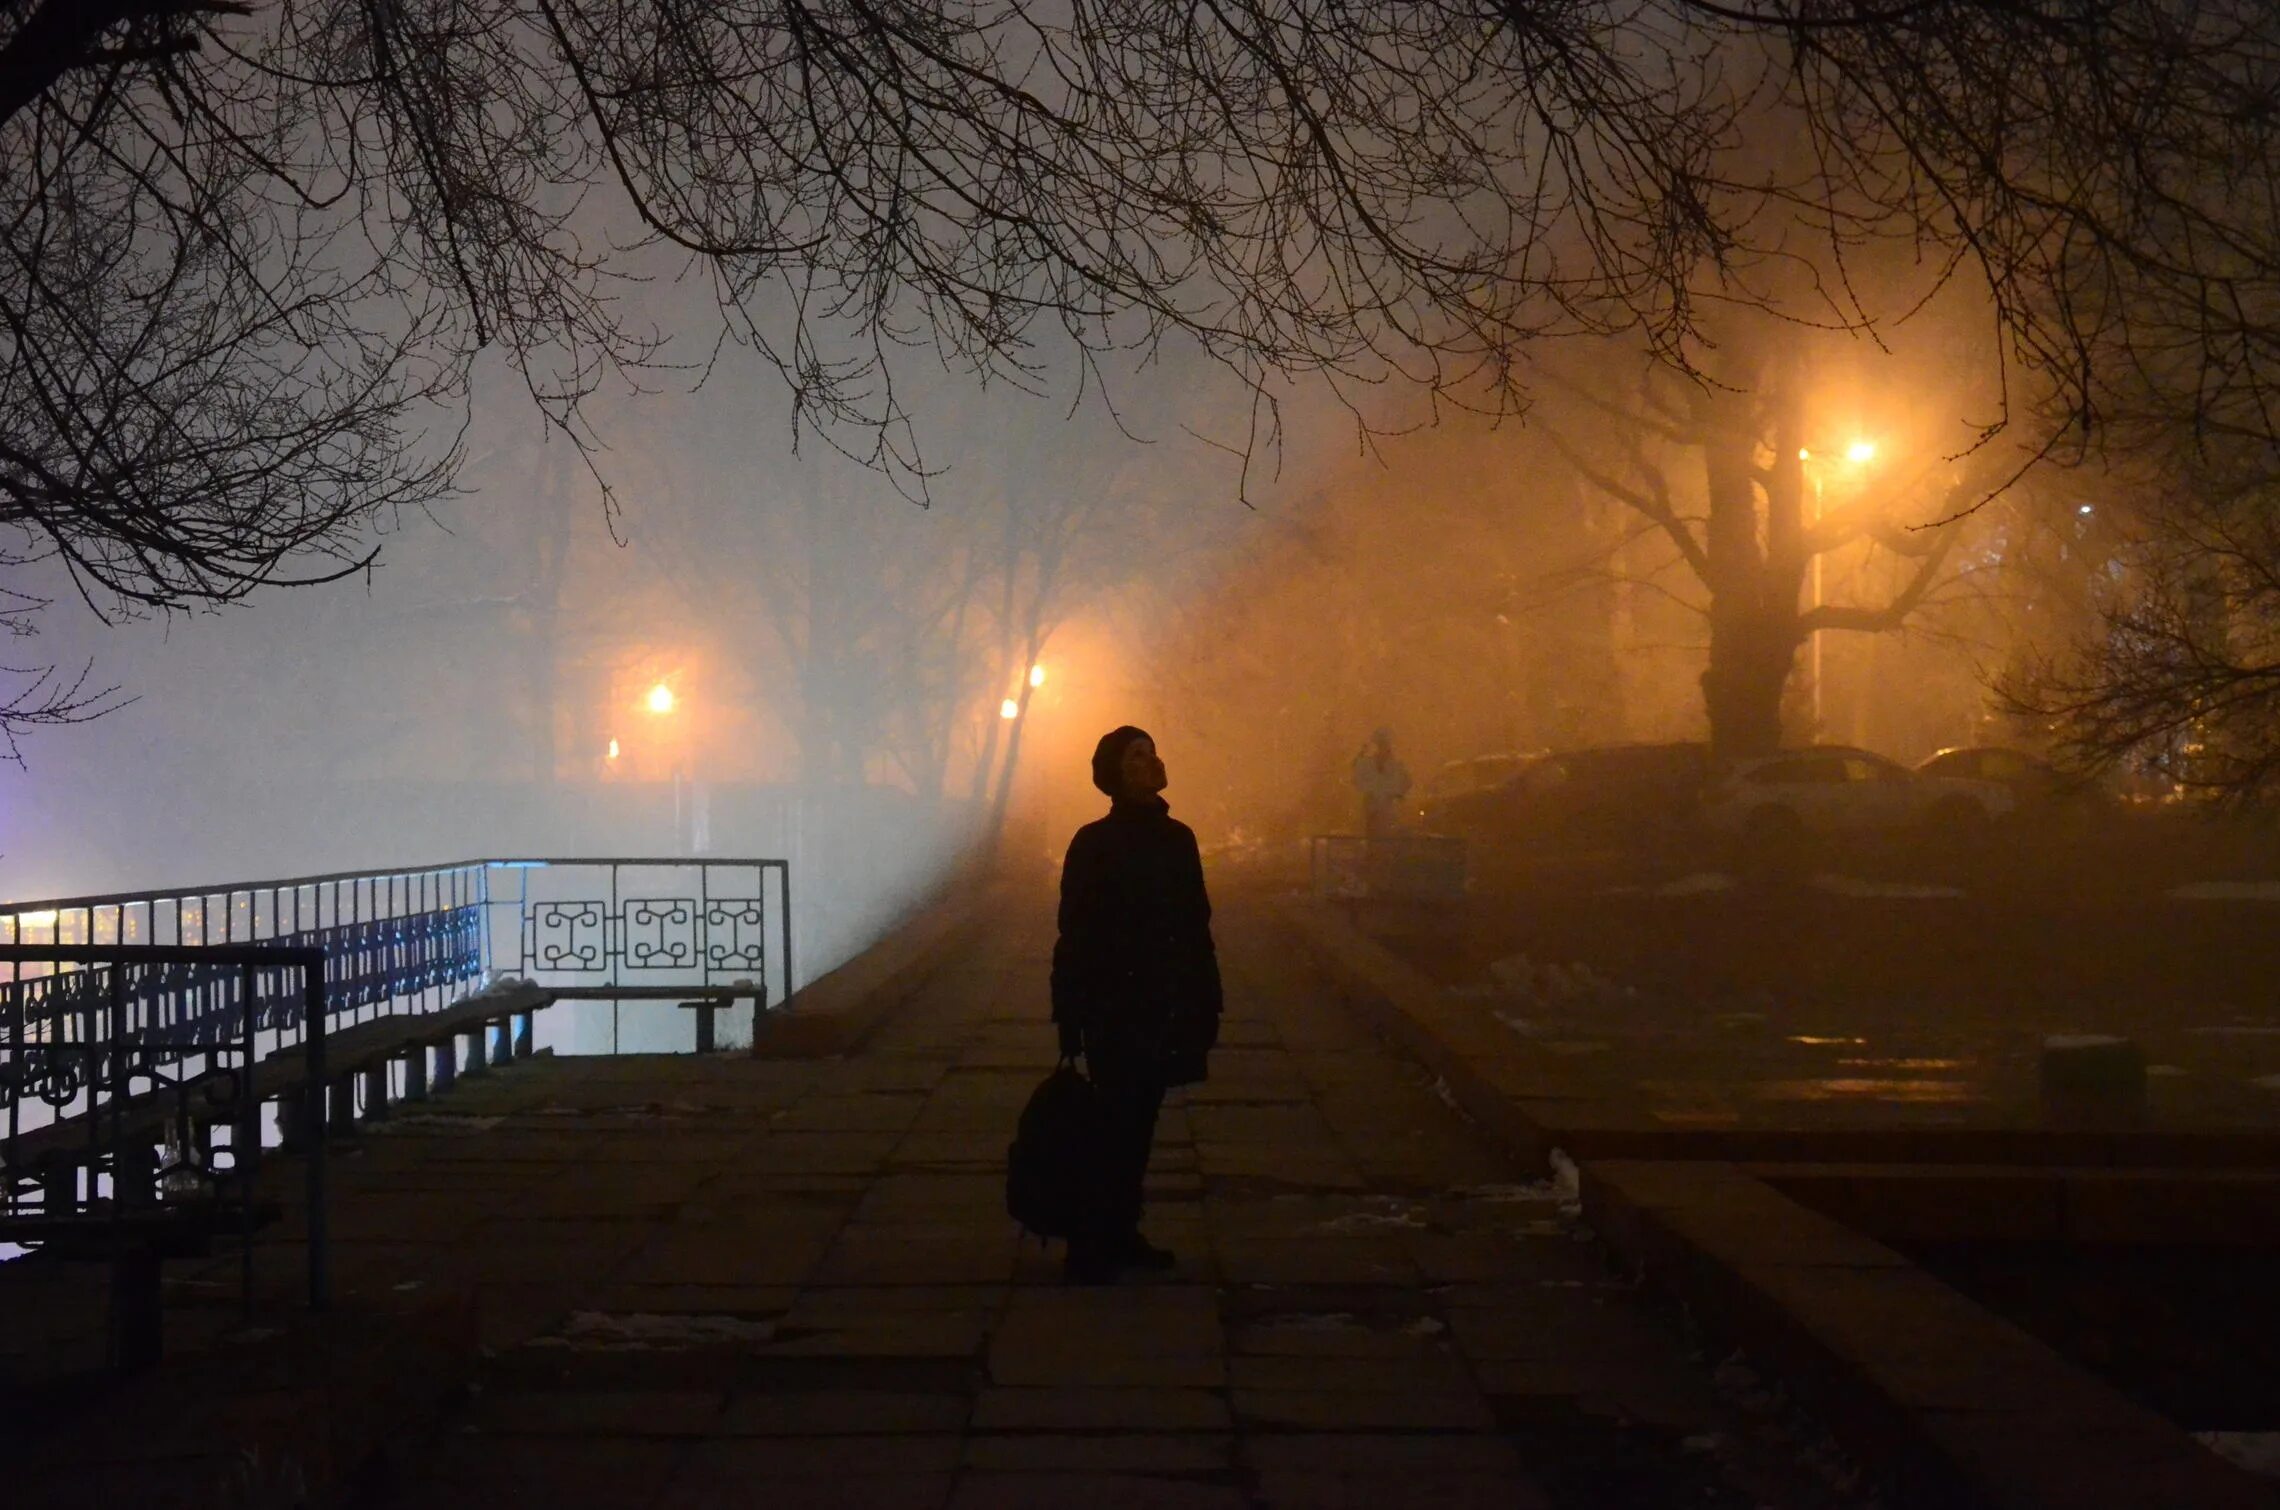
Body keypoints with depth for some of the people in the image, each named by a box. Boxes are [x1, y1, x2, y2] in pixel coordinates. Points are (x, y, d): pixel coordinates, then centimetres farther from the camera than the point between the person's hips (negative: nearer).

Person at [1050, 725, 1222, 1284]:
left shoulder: (1177, 838, 9)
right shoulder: (1094, 844, -7)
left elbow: (1197, 925, 13)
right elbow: (1076, 935, -9)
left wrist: (1206, 1002, 10)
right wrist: (1071, 1018, -12)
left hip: (1165, 1008, 5)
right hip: (1116, 1010, -5)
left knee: (1135, 1123, 9)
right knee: (1118, 1124, -6)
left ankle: (1119, 1234, 17)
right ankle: (1091, 1245, -1)